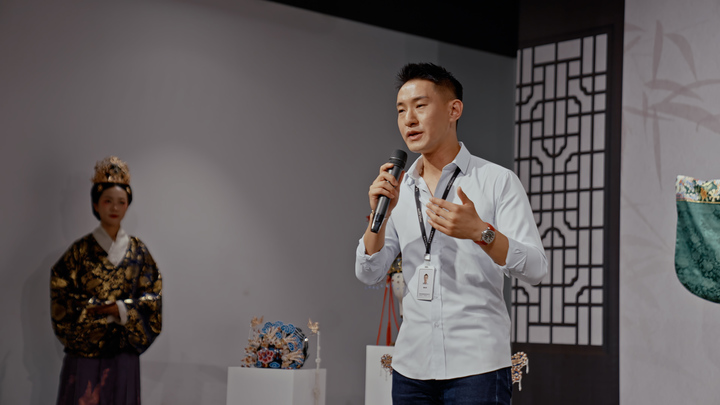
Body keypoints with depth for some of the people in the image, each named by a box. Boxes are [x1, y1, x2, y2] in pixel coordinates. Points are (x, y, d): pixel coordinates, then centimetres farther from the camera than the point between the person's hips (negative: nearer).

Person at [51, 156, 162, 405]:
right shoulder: (81, 250, 1)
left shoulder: (138, 251, 6)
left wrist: (120, 309, -12)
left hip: (123, 351, 2)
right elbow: (61, 292, -3)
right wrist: (97, 309, -12)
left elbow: (153, 295, 2)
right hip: (84, 349, -2)